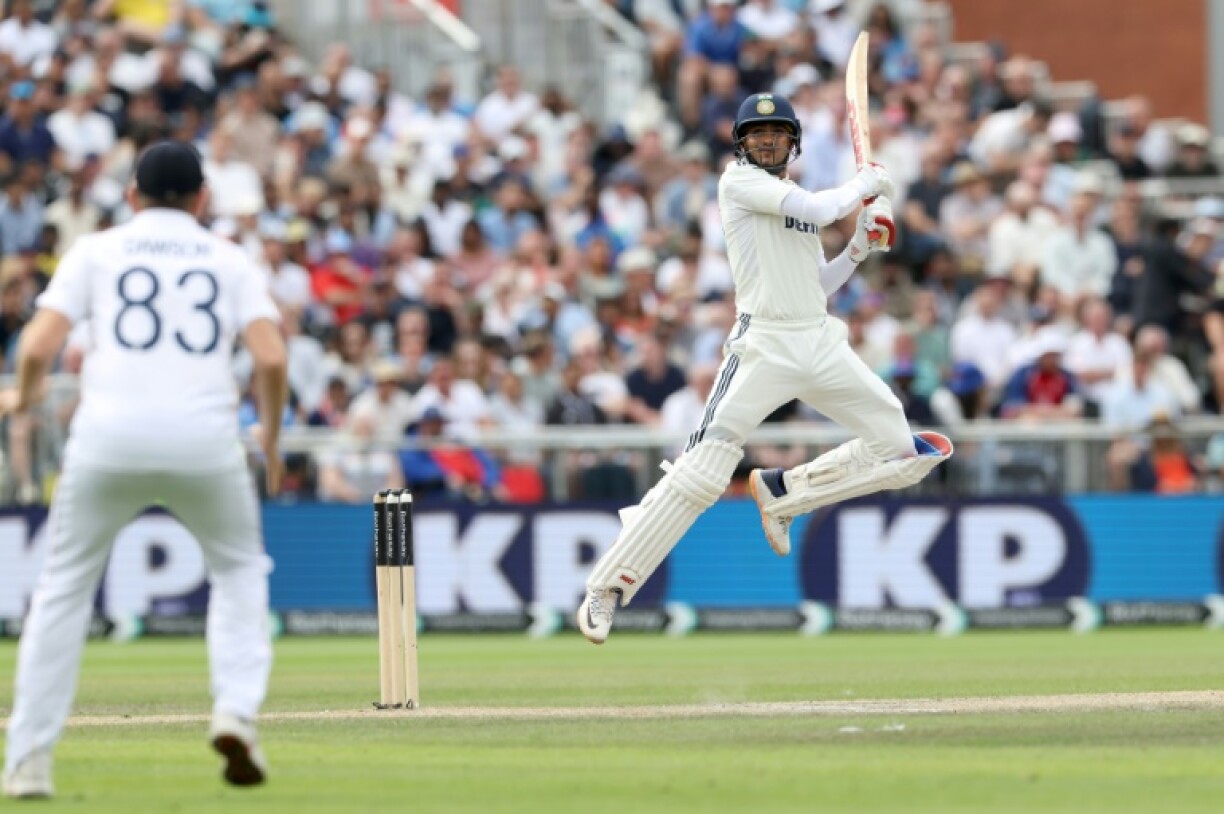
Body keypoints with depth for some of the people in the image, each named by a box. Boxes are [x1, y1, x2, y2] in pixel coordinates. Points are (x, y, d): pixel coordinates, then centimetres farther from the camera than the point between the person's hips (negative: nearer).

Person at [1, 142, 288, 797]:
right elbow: (272, 358, 1)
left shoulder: (97, 250, 12)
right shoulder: (230, 260, 15)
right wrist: (271, 436, 16)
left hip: (110, 434, -1)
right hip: (206, 439, 1)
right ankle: (236, 711, 0)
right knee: (238, 569, 23)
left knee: (64, 584, 13)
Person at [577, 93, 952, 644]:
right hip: (764, 345, -7)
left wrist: (859, 248, 10)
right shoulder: (738, 180, -1)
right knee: (703, 468, -17)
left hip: (822, 345, 7)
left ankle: (781, 492, 16)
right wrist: (864, 184, 3)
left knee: (903, 452, 3)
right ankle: (607, 587, -13)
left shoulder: (797, 201, 21)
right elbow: (819, 210, -13)